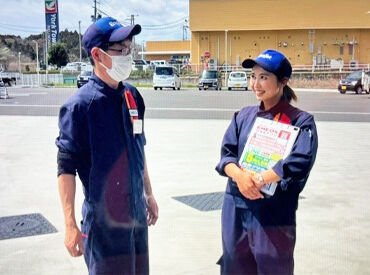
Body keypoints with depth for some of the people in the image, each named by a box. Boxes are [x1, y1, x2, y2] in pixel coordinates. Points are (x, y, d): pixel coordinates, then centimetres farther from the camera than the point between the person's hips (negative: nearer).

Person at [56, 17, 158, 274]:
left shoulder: (133, 96, 4)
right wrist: (70, 225, -16)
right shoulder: (81, 105, -16)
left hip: (137, 213, 6)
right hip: (103, 218, -6)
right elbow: (66, 168, -14)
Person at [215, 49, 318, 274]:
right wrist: (239, 175, -19)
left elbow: (299, 163, -17)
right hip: (236, 211, 4)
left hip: (275, 215, -4)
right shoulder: (243, 116, 9)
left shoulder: (301, 121, -4)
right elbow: (226, 154, 2)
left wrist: (258, 180, -20)